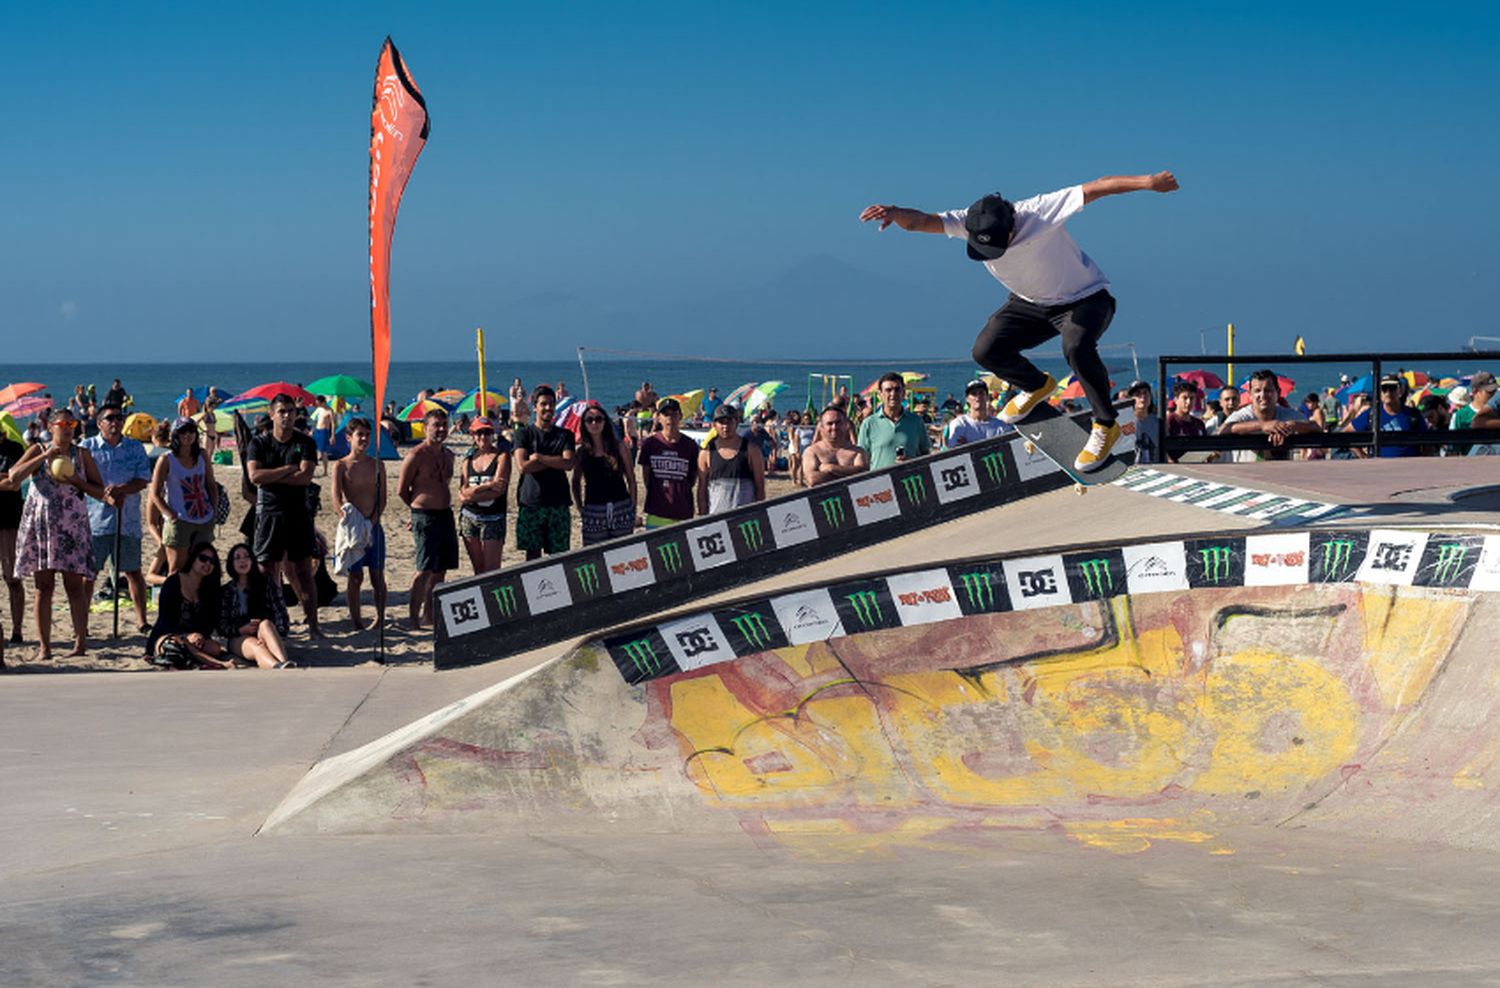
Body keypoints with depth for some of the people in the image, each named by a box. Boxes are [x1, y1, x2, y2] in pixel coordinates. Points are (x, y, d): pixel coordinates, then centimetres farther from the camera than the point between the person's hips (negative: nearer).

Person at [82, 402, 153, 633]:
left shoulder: (135, 448, 11)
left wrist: (120, 489, -15)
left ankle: (141, 620, 10)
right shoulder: (87, 447, 5)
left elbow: (144, 480, 3)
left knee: (133, 571, 4)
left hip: (128, 521, 2)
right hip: (95, 519, -2)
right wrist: (106, 496, -17)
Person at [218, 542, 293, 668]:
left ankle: (283, 662, -64)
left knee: (266, 624, -35)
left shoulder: (266, 585, 13)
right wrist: (242, 630, -13)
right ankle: (277, 667, -73)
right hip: (239, 639, -1)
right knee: (255, 646, -36)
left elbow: (282, 618, 4)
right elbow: (221, 626, 6)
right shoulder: (226, 591, 14)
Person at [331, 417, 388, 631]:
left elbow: (382, 499, 4)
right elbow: (337, 498, -10)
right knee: (355, 575, 1)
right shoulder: (341, 466, -2)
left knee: (377, 575, 5)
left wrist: (372, 521, -10)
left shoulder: (377, 465, 6)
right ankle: (356, 620, 7)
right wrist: (346, 519, -23)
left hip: (374, 526, 2)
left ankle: (380, 618, 14)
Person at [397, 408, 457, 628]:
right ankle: (414, 619, -8)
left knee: (440, 569, 10)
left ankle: (429, 614, 20)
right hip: (425, 517, -8)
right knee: (424, 570, -10)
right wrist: (420, 507, 6)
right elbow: (401, 491, -5)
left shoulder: (448, 455, 13)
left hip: (446, 514, 8)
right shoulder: (416, 456, -10)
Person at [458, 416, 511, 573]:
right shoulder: (469, 459, 9)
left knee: (492, 570, -9)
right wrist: (486, 486, -16)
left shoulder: (501, 456, -3)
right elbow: (463, 493, -1)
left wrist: (471, 495, -9)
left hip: (492, 519, -4)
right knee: (478, 568, 9)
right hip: (469, 517, 4)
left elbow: (499, 490, -14)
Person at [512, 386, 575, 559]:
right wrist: (555, 462, -6)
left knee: (558, 554, 0)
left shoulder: (565, 435, 11)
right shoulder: (524, 434, 7)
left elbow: (568, 464, -5)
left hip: (558, 503, 1)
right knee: (533, 554, 0)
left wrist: (538, 457, -8)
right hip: (531, 502, -1)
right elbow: (522, 467, -7)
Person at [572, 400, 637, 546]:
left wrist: (633, 506, 2)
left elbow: (631, 478, 7)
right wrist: (580, 508, 4)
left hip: (621, 508, 0)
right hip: (594, 511, 0)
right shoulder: (581, 452, 5)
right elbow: (576, 483, 13)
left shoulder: (618, 446, 4)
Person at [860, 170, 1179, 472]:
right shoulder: (969, 223, -21)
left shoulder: (1039, 212, -33)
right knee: (986, 351, -13)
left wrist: (1148, 182, -40)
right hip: (1031, 303, 5)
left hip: (1085, 298, -5)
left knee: (1076, 346, -34)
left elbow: (1097, 188, -34)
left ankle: (1105, 426, -16)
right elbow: (918, 221, -31)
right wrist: (895, 213, -53)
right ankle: (1037, 387, 18)